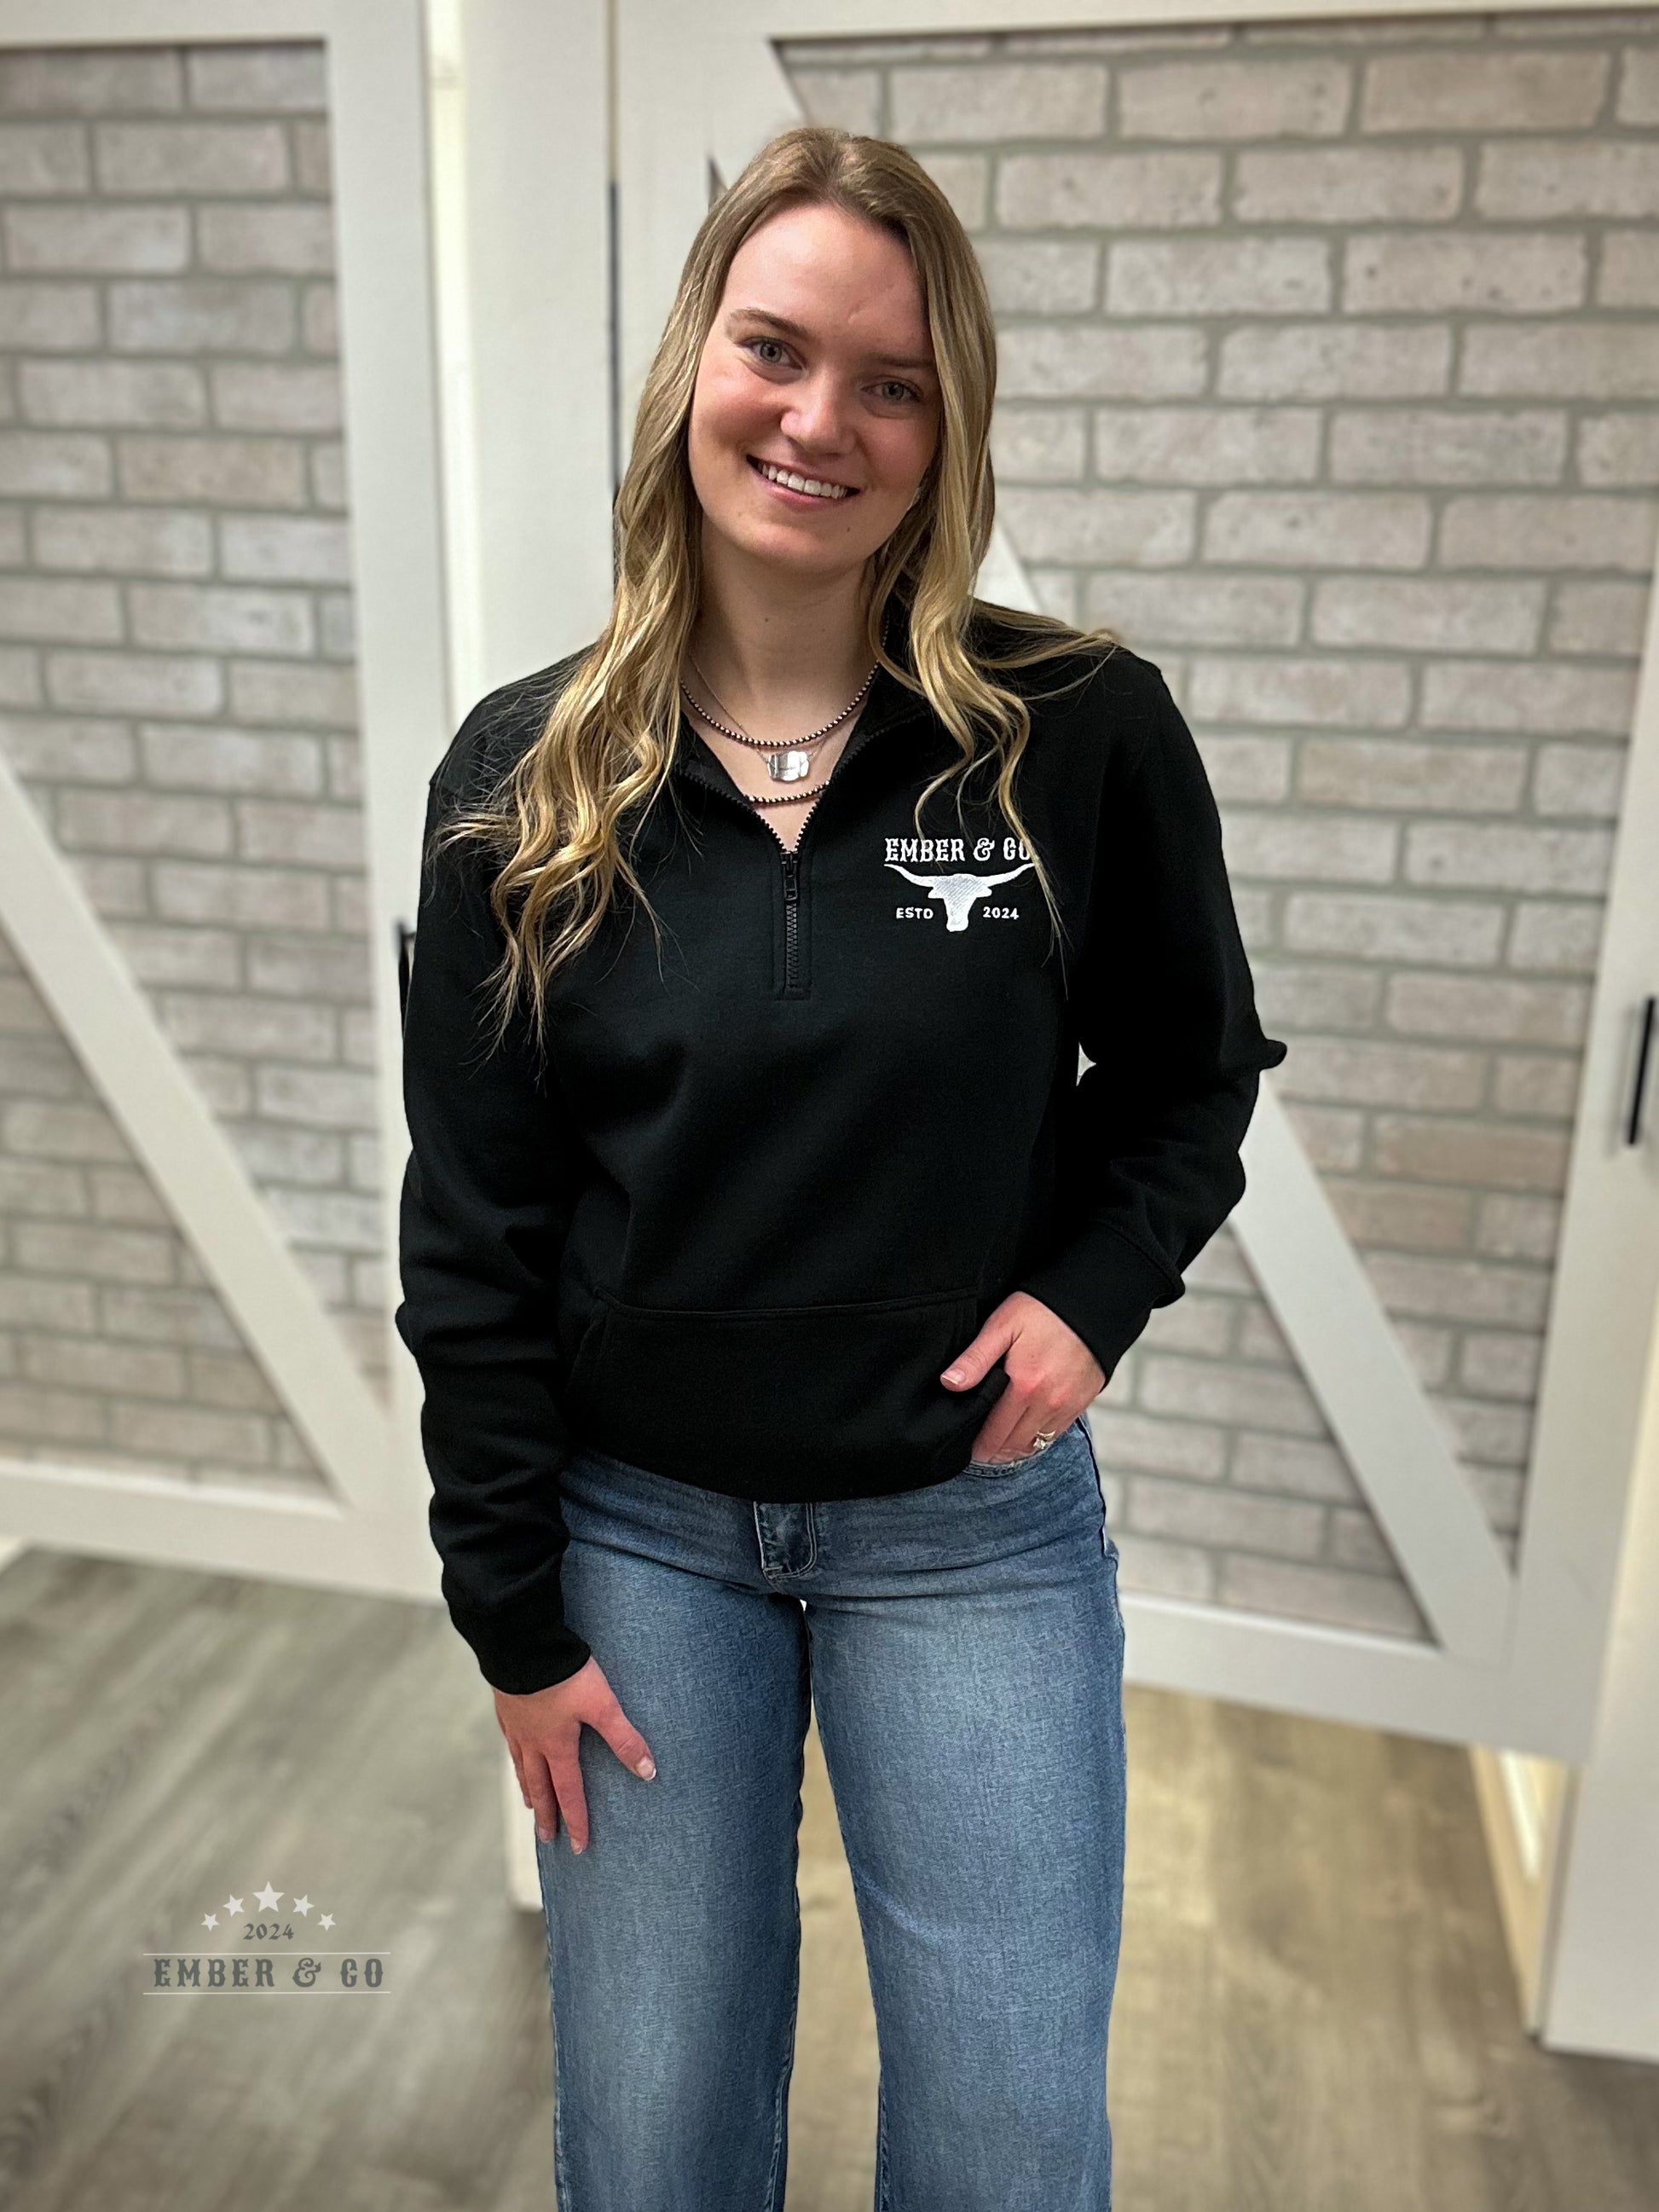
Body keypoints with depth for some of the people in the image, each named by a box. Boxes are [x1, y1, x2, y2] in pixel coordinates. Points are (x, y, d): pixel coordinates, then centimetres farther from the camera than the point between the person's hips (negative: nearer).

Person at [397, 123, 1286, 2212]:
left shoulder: (1082, 734, -11)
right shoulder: (527, 777, -7)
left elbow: (1194, 1074, 5)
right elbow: (474, 1234, -3)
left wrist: (1096, 1287, -12)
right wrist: (514, 1615, -2)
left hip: (973, 1525, 0)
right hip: (636, 1526, 1)